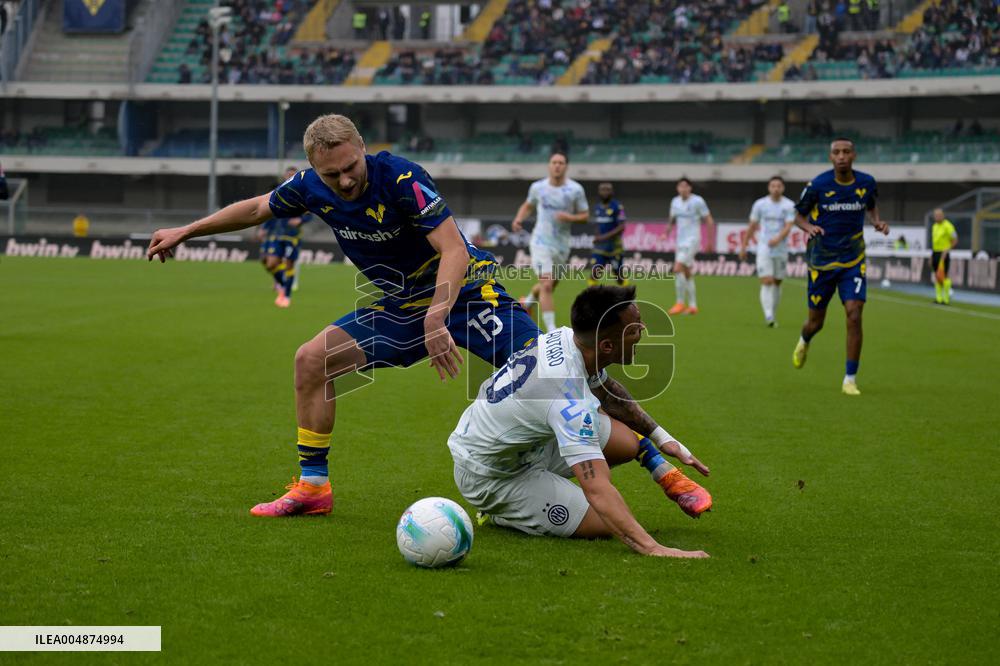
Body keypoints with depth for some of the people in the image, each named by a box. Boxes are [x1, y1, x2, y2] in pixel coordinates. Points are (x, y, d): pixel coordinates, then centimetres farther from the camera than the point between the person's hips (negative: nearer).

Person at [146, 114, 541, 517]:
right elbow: (257, 208, 14)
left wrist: (435, 321, -43)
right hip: (400, 306, 6)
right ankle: (312, 487, 9)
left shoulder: (402, 179, -26)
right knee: (312, 359, -4)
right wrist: (185, 232, 19)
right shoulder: (311, 187, -7)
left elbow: (454, 250, -30)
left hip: (463, 292, -6)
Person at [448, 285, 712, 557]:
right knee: (602, 524, -13)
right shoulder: (570, 400, -38)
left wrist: (662, 437, 13)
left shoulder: (565, 337, -11)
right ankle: (499, 514, 1)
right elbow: (597, 491, -45)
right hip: (487, 477, -8)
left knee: (627, 441, -5)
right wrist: (652, 549, -52)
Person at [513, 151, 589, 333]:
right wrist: (519, 218, -2)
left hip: (562, 246, 2)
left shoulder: (576, 190, -5)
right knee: (546, 285, -16)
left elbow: (585, 215, 1)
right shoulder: (537, 187, -1)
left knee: (550, 286, 18)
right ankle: (551, 329, -14)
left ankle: (528, 301, 50)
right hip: (541, 243, -2)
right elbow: (528, 205, 17)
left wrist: (569, 217, -19)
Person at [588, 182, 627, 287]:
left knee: (619, 277, 7)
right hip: (600, 247, 5)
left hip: (614, 247, -5)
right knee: (594, 273, -10)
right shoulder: (597, 207, 8)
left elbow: (621, 227, -17)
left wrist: (605, 237, -24)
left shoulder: (617, 207, -12)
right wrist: (597, 237, 2)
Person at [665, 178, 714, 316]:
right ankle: (693, 306, 15)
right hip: (680, 242, 7)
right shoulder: (675, 202, 9)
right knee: (687, 274, 9)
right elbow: (672, 220, 22)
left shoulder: (697, 201, -10)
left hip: (692, 241, -7)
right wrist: (666, 233, 4)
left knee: (678, 269, -18)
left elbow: (710, 221, -6)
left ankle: (680, 303, -12)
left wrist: (710, 241, -9)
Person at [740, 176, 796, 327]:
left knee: (777, 283, 10)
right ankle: (769, 316, -21)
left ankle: (772, 315, 23)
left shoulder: (789, 206, -1)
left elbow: (788, 227, -13)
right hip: (764, 250, -1)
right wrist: (743, 246, 10)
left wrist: (778, 238, -31)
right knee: (767, 282, -13)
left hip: (781, 250, 1)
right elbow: (752, 226, 10)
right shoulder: (760, 204, 2)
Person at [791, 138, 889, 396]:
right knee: (816, 322, 10)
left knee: (854, 316, -15)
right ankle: (804, 341, 49)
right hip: (821, 261, -1)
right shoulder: (817, 185, -12)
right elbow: (798, 216, 0)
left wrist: (877, 222, -4)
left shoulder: (867, 183, -4)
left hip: (853, 261, 1)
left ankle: (850, 379, -5)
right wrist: (808, 227, -22)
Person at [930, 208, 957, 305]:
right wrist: (932, 255, 18)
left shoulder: (948, 226, -9)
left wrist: (947, 249, -17)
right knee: (936, 276, 6)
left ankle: (946, 299, -4)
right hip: (935, 253, 8)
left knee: (944, 276, -8)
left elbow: (955, 240, -9)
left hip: (943, 254, -8)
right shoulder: (934, 226, 15)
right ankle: (938, 298, 9)